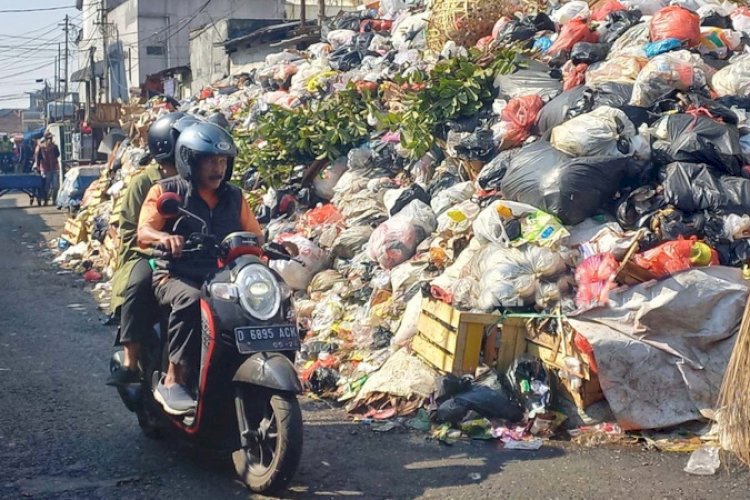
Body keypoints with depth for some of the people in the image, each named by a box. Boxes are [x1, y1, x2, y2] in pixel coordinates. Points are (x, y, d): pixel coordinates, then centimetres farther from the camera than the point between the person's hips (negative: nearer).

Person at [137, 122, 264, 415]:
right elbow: (143, 232, -9)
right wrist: (164, 237, -33)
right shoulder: (167, 191, 3)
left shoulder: (233, 197, 16)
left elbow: (255, 235, 14)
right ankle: (172, 380, -29)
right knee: (191, 299, -38)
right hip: (175, 276, -4)